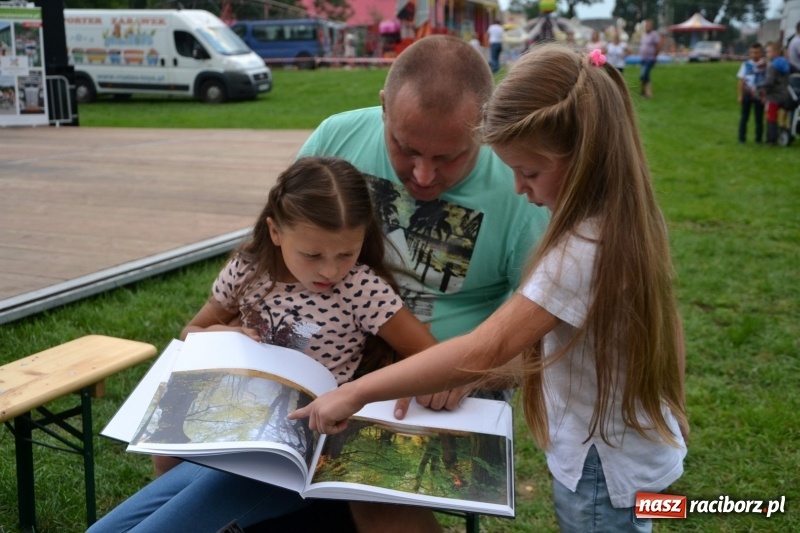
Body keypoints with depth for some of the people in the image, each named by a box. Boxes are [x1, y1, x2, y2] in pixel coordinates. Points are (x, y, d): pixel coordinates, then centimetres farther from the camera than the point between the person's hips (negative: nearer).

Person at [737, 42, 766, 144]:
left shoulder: (764, 66, -1)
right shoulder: (746, 65, 1)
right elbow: (741, 81, 3)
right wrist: (739, 95, -1)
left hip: (759, 96, 0)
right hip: (747, 94, 0)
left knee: (759, 118, 5)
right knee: (744, 117, 4)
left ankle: (758, 139, 12)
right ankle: (742, 138, 10)